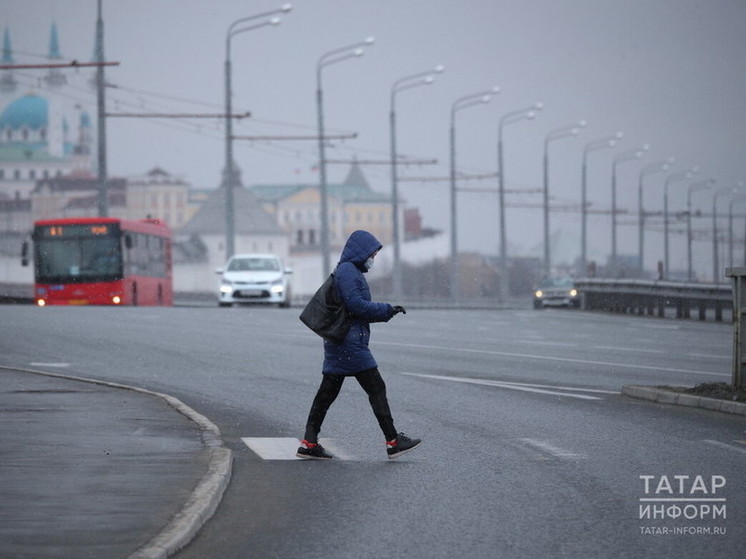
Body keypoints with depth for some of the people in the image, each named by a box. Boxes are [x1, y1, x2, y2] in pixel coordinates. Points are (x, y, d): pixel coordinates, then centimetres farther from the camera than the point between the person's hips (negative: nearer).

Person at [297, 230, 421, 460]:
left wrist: (388, 312, 11)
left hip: (337, 344, 10)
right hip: (350, 343, -10)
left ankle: (309, 443, 7)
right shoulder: (347, 272, -12)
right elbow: (356, 305, -19)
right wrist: (387, 309, -10)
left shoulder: (351, 272, 20)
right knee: (376, 389, -5)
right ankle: (393, 442, -2)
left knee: (328, 392, 8)